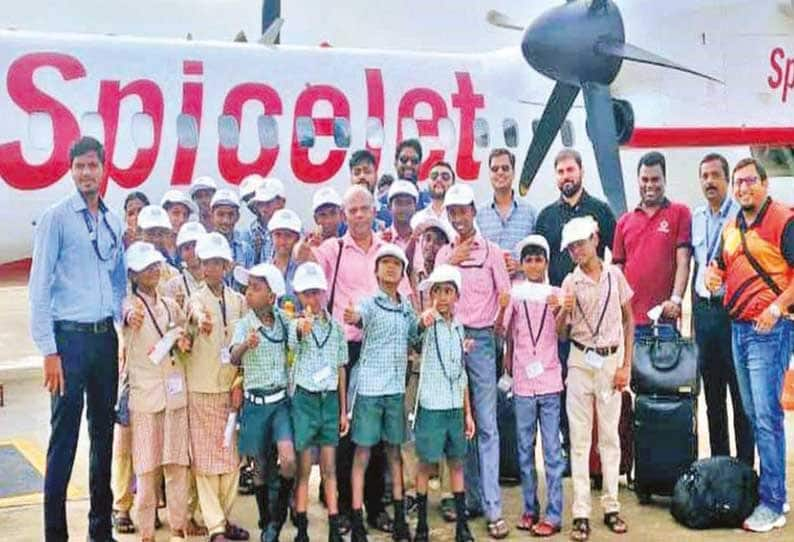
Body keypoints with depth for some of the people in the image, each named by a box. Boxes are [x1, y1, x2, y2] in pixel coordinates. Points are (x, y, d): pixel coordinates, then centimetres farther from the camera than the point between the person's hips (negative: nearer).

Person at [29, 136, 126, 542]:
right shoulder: (56, 218, -5)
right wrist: (49, 351, -12)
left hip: (105, 338, 6)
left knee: (103, 434, 12)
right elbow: (39, 288, -8)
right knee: (64, 438, -3)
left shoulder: (113, 222, 11)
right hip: (69, 339, -5)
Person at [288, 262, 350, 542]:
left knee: (330, 468, 7)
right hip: (304, 398, -3)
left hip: (330, 399, 3)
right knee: (303, 469, 1)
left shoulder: (335, 326, 6)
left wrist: (344, 410, 9)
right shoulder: (296, 324, -6)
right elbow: (294, 343, -32)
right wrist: (303, 327, -56)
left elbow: (341, 369, 11)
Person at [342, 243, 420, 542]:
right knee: (362, 453, -1)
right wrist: (353, 318, -53)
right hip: (369, 387, -5)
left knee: (395, 451, 11)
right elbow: (359, 316, -29)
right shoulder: (369, 303, -7)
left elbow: (416, 338, 21)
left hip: (396, 388, 5)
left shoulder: (406, 307, 10)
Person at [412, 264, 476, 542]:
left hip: (455, 406, 5)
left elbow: (462, 373, 14)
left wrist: (468, 412, 13)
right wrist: (427, 314, -52)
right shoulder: (428, 324, -5)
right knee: (426, 464, 3)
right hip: (431, 405, -5)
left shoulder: (458, 327, 10)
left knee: (457, 463, 10)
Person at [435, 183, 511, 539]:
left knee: (487, 425, -5)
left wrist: (498, 331, -5)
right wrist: (452, 262, -5)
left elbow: (505, 296, 3)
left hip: (481, 339, -3)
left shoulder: (491, 251, 3)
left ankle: (493, 508, -5)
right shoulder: (444, 253, 11)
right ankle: (470, 498, 17)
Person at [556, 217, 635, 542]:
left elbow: (629, 320, 7)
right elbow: (561, 333, 0)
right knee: (580, 438, 1)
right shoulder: (570, 283, 0)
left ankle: (611, 507, 16)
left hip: (611, 360, 0)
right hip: (580, 361, 0)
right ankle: (581, 513, 4)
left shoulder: (615, 276, 1)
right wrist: (565, 310, -21)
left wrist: (626, 365, 1)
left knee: (610, 436, 7)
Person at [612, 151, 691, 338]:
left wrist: (676, 299, -14)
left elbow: (683, 261, -2)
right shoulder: (624, 222, 16)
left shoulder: (680, 213, 6)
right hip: (630, 318, 3)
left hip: (665, 316, -3)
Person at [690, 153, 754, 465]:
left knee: (740, 392, -2)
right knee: (712, 394, 12)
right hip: (703, 309, 6)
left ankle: (745, 464, 6)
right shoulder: (695, 218, 13)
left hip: (732, 310, -6)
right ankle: (718, 462, 22)